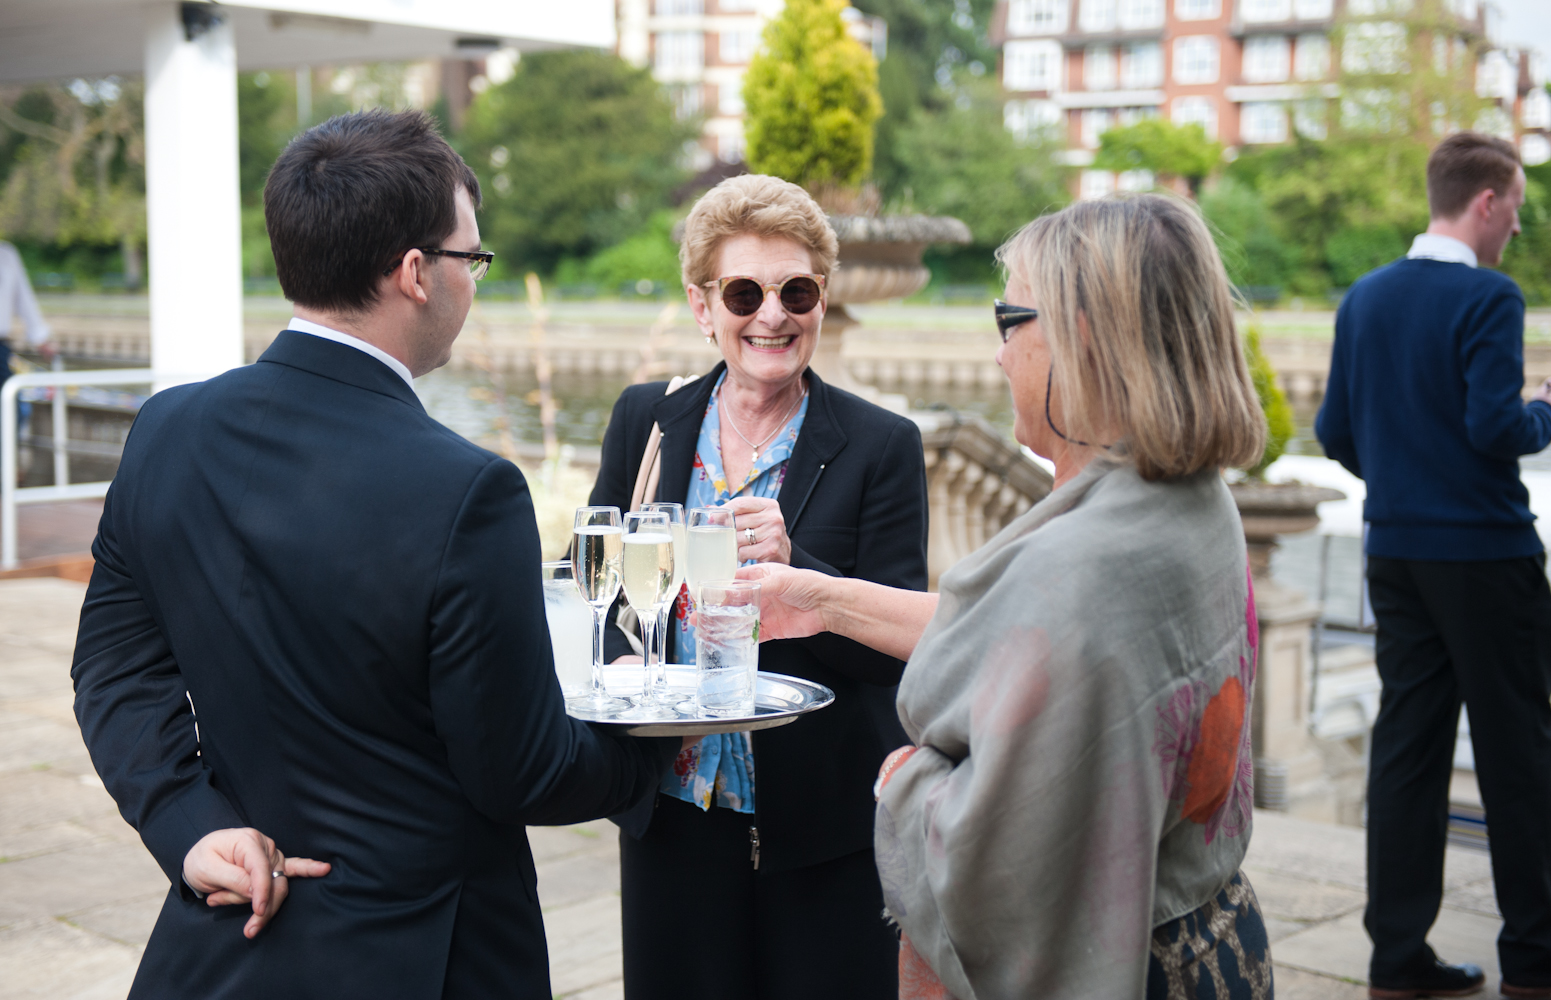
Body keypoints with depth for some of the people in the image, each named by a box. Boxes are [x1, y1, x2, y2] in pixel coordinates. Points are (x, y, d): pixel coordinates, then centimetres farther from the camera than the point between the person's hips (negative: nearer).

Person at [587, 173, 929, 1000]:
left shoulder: (882, 446, -5)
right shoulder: (645, 420, 4)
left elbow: (899, 650, -9)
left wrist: (792, 566, -24)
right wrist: (620, 665, -8)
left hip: (826, 831, -2)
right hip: (673, 815, 3)